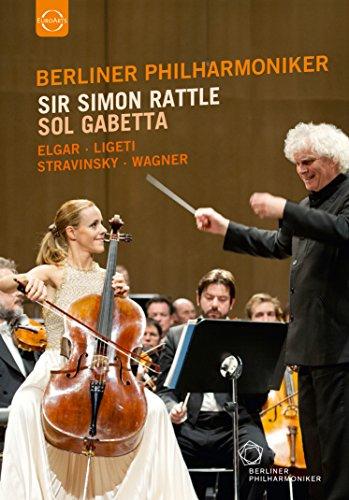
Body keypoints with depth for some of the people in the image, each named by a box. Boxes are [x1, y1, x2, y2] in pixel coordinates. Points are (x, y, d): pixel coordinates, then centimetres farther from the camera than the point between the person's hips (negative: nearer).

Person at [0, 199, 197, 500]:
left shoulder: (104, 278, 12)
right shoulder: (54, 273, 0)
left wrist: (120, 299, -3)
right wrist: (26, 281, -37)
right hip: (57, 370, -4)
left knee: (154, 407, -22)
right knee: (26, 406, -36)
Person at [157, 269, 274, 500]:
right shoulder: (177, 336, 18)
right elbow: (165, 389, 14)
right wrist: (173, 409, -8)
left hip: (234, 422, 0)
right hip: (190, 425, 0)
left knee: (258, 456, -32)